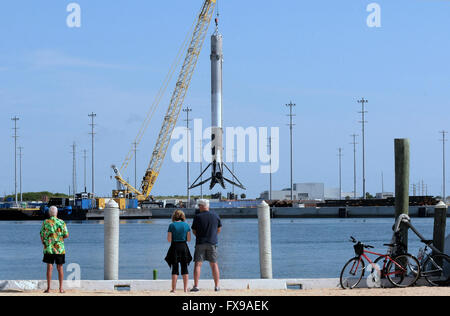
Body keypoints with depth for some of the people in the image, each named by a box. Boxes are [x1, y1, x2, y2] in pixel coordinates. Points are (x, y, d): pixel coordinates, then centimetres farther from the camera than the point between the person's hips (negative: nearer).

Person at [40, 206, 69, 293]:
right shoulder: (61, 222, -2)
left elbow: (41, 235, 1)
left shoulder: (45, 222, -2)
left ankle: (48, 288, -1)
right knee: (60, 268, 7)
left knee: (49, 267, 1)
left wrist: (43, 244, 16)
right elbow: (66, 235, -1)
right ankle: (61, 288, 8)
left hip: (48, 248, 0)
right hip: (60, 249, 0)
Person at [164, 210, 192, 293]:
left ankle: (174, 289, 1)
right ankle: (185, 288, 5)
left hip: (175, 247, -2)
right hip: (184, 247, 2)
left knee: (175, 269, 3)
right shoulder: (186, 225, 0)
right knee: (185, 269, 8)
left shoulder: (172, 225, -5)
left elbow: (169, 239, -7)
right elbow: (189, 239, 0)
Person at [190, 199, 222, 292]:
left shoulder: (198, 217, -5)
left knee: (198, 264, -1)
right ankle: (217, 286, 8)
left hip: (200, 243, -2)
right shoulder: (215, 216, 3)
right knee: (214, 264, 9)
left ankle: (196, 286, -7)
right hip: (212, 243, 2)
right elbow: (219, 229, 13)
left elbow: (194, 231, 3)